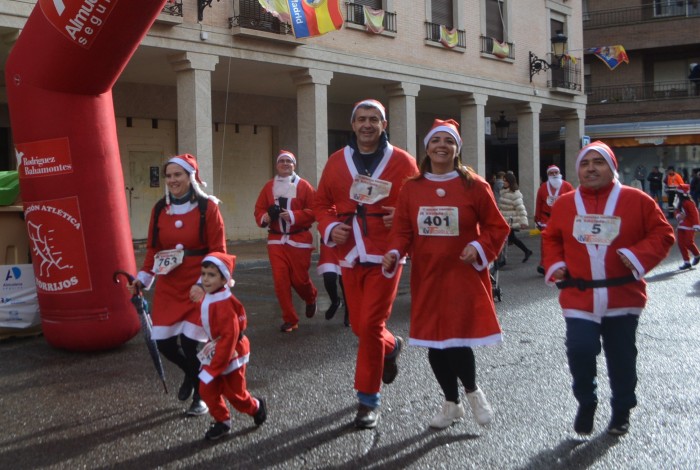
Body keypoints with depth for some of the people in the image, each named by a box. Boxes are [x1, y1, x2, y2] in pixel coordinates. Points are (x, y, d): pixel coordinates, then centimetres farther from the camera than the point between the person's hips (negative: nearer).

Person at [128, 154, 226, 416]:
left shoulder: (207, 207, -7)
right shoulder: (160, 209, 5)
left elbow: (218, 251, -9)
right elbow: (153, 249, 13)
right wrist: (142, 279, 4)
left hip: (198, 288, -4)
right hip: (168, 288, 4)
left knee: (190, 342, -7)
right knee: (163, 342, 2)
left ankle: (200, 395, 20)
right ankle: (191, 373, 36)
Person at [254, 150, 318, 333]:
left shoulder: (303, 186, -2)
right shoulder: (269, 186, 9)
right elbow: (259, 209, 9)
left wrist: (294, 216, -20)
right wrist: (264, 217, -13)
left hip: (299, 240, -3)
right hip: (276, 240, 3)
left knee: (299, 278, 2)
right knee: (280, 280, -4)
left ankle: (311, 299, 38)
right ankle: (290, 319, 7)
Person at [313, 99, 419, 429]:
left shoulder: (402, 162, -1)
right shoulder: (336, 162, 7)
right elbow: (322, 204, 13)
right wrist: (330, 228, -6)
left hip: (385, 257, -4)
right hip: (349, 257, 4)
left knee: (370, 326, -7)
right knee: (359, 325, 12)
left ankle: (368, 400, 7)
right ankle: (391, 347, 47)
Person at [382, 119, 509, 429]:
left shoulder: (474, 185, -3)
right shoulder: (411, 188, 5)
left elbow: (496, 227, 2)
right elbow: (403, 231, 5)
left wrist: (479, 248, -14)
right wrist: (394, 254, -13)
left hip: (464, 276, -3)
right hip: (426, 278, 4)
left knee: (456, 339, -11)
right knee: (434, 343, 9)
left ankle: (473, 391, 21)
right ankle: (452, 404, 30)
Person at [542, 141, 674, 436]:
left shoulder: (636, 200, -2)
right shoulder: (565, 204, 5)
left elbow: (662, 233, 1)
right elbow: (551, 238, 17)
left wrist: (639, 256, -15)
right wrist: (555, 265, 1)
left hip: (622, 297, -1)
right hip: (579, 296, 1)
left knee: (621, 356, 10)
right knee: (579, 350, -11)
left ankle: (622, 410, 32)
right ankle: (586, 403, 16)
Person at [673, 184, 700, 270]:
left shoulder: (689, 203, -17)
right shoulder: (680, 203, 11)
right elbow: (677, 212, 17)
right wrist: (678, 216, -8)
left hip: (689, 226, -9)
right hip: (681, 226, 9)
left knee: (689, 243, -8)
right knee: (681, 244, 4)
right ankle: (687, 262, 10)